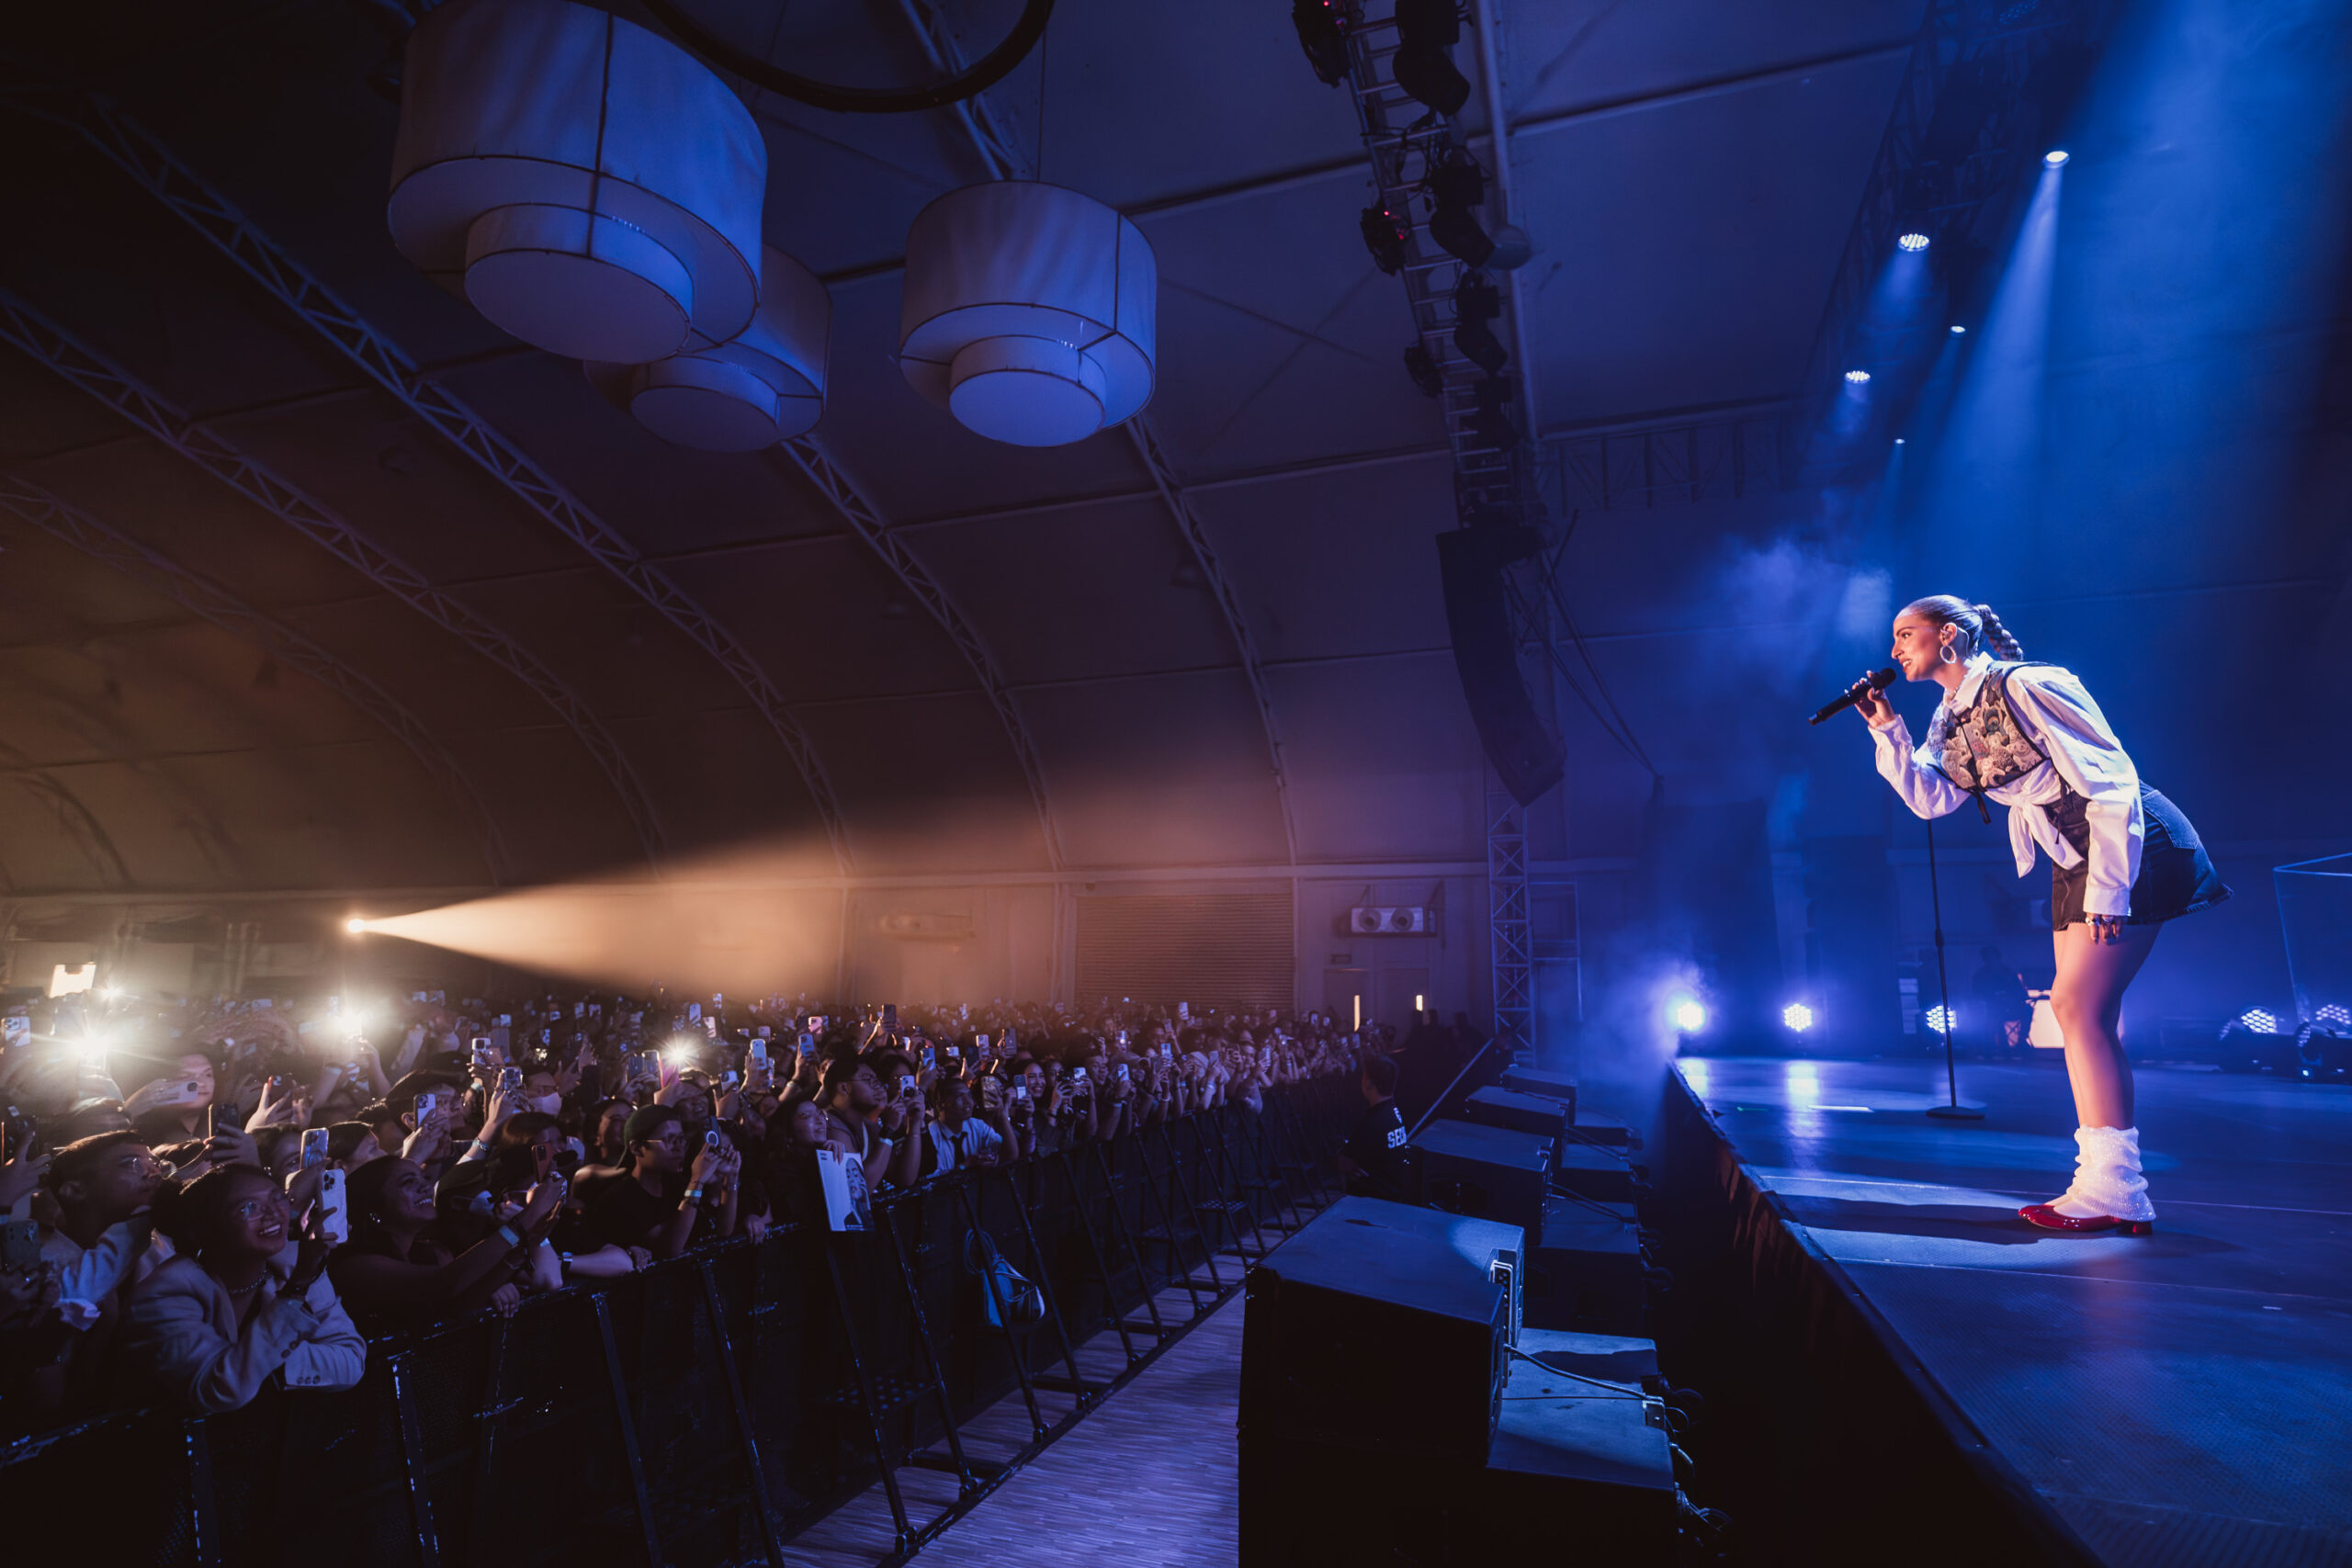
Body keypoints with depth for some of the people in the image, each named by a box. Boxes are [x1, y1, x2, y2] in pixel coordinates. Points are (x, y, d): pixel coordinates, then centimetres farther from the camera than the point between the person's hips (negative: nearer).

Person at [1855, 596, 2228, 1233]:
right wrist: (1887, 730, -5)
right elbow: (1931, 799, 3)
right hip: (2074, 861, 9)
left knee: (2078, 1005, -14)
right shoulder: (1951, 720, 10)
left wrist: (2108, 890, -22)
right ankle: (2109, 1184, 15)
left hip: (2127, 845, -9)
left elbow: (2111, 780, -19)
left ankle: (2114, 1189, -8)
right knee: (2084, 1013, 8)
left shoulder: (2025, 685, -16)